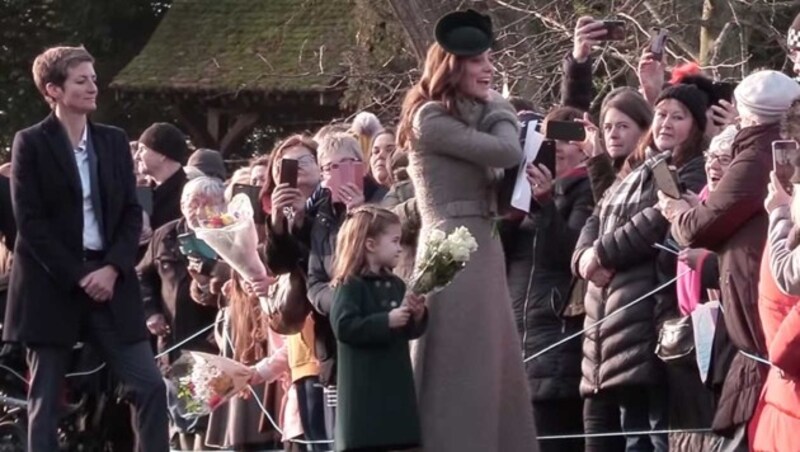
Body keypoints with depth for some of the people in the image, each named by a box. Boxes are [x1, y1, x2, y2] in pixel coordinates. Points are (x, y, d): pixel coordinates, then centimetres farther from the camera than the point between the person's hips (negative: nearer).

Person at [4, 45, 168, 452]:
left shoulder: (114, 142, 11)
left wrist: (112, 269, -8)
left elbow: (132, 213, 8)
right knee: (45, 399, 0)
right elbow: (30, 222, -9)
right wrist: (77, 276, -14)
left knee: (149, 385, -5)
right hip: (51, 287, -4)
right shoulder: (31, 143, -2)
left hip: (109, 281, 4)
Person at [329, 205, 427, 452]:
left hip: (394, 384, 7)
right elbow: (344, 326, -23)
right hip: (363, 389, -7)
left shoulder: (395, 285, 12)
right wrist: (387, 321, -25)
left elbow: (410, 331, 18)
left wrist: (417, 315, -4)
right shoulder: (350, 284, -11)